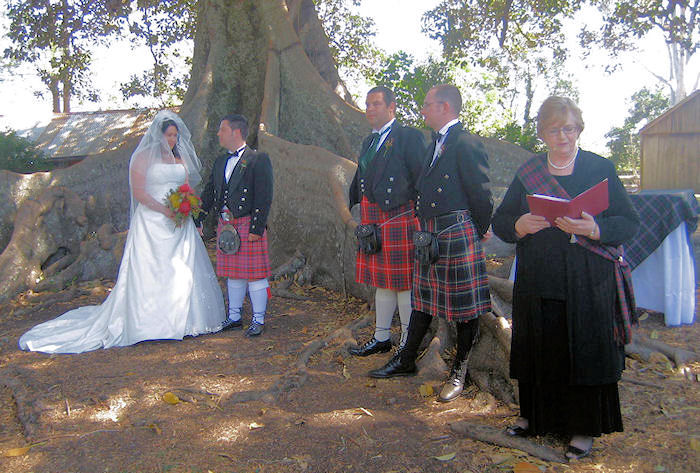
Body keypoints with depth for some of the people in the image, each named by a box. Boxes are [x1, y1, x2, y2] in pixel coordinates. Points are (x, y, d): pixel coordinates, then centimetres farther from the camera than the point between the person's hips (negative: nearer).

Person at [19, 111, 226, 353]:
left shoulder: (181, 158, 15)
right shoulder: (144, 157, -2)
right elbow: (139, 192, -9)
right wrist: (165, 210, -18)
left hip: (180, 223, 5)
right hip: (151, 222, -5)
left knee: (184, 268, 3)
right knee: (149, 270, -5)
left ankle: (181, 320, 13)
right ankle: (151, 322, -1)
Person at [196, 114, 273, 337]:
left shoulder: (258, 159, -7)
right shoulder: (220, 162, 16)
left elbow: (264, 197, -12)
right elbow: (209, 193, 21)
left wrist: (256, 228, -17)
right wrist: (197, 220, 16)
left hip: (248, 224, -7)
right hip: (225, 225, 7)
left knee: (254, 273, -1)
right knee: (232, 274, 14)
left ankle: (258, 320, 9)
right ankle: (234, 317, 25)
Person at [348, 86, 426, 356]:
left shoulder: (409, 137, -6)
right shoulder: (369, 141, 18)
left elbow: (421, 179, -11)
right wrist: (363, 220, 15)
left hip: (399, 218, -8)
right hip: (373, 221, 8)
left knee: (404, 283, 0)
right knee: (382, 281, 15)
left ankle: (408, 344, 12)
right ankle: (381, 338, 27)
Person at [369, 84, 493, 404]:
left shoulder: (466, 144, -13)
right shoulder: (436, 143, 15)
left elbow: (481, 194, -12)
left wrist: (479, 232, -1)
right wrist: (425, 229, 14)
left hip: (458, 233, -9)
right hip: (430, 234, 9)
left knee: (465, 305, 4)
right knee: (423, 298, 16)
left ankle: (459, 371, 17)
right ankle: (406, 361, 27)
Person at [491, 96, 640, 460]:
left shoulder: (601, 169, 2)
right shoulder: (527, 173, 9)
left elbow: (629, 223, -2)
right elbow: (499, 221, 8)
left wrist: (593, 228, -21)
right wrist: (520, 225, -14)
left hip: (588, 283, -2)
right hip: (538, 282, 2)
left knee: (586, 353, 2)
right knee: (539, 351, 8)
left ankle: (584, 429, 17)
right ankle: (536, 416, 26)